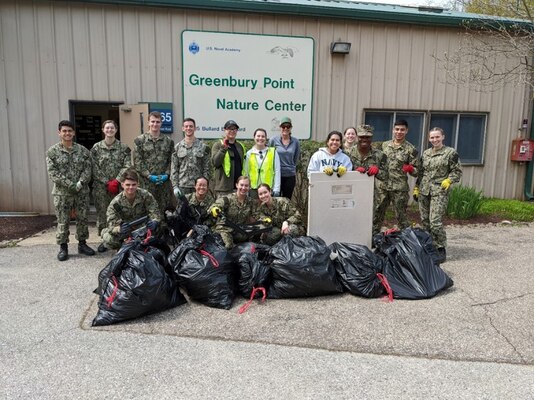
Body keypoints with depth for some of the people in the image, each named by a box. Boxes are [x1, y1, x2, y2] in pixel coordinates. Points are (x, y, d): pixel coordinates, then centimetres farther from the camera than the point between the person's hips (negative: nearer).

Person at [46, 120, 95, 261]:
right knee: (63, 221, 3)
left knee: (82, 219, 9)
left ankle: (82, 244, 24)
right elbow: (53, 173, -8)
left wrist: (80, 183, -16)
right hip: (62, 193, -2)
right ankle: (63, 247, 16)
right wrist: (71, 185, -17)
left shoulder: (83, 150, 5)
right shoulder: (52, 151, -1)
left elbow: (88, 169, 0)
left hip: (82, 192, 2)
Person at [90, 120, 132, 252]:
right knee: (102, 212, 4)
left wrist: (116, 181, -14)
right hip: (101, 186, 1)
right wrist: (107, 183, -9)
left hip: (119, 185, 0)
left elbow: (127, 166, -3)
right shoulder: (96, 148, 4)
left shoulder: (124, 148, 4)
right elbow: (95, 168, 0)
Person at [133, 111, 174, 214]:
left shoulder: (168, 141, 11)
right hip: (146, 183, -2)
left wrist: (166, 174, -6)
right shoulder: (140, 140, 3)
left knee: (164, 209, 6)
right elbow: (137, 161, -2)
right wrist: (149, 176, -11)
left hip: (165, 182, 2)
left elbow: (171, 160, 9)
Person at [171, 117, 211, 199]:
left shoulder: (203, 146, 4)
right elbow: (174, 169, 5)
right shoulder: (177, 147, 7)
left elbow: (207, 168, 3)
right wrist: (175, 186, -3)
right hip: (182, 187, 1)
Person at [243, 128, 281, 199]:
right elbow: (245, 173, 9)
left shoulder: (273, 152, 3)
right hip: (253, 189, 1)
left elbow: (277, 172, 2)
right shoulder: (249, 153, 6)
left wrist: (276, 190, -3)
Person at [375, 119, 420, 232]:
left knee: (401, 217, 4)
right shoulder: (384, 145, 9)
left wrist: (410, 169, -22)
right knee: (377, 214, 8)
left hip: (400, 189, -4)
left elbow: (416, 171, -1)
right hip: (382, 186, 4)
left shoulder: (410, 149, -2)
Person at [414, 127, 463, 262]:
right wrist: (416, 188, 16)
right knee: (425, 221, 8)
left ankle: (441, 249, 1)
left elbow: (457, 171, 2)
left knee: (435, 221, -13)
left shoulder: (451, 153, -1)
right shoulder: (425, 153, 14)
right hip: (424, 191, 6)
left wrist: (449, 180, -14)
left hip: (439, 192, -6)